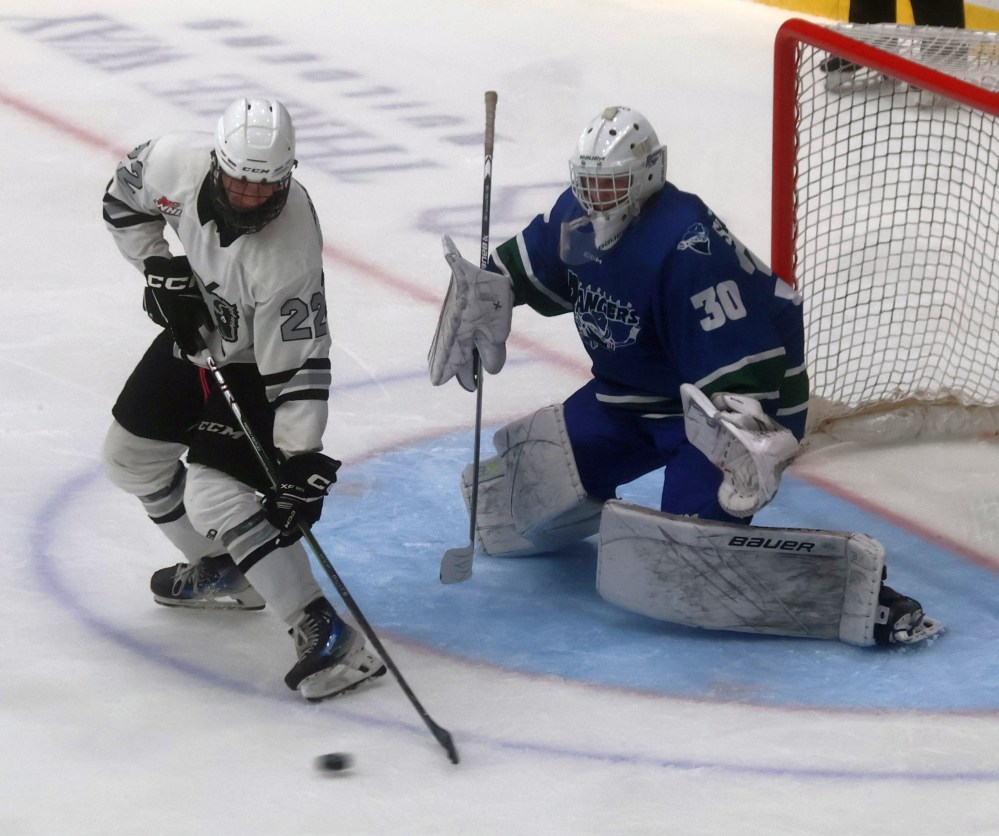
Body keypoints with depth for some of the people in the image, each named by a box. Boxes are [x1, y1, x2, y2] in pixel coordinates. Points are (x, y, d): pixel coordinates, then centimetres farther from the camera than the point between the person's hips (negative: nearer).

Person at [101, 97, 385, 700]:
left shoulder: (288, 251, -37)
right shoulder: (180, 164, -25)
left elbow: (298, 363, -34)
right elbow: (125, 198, -2)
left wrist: (301, 461, -37)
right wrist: (160, 270, -13)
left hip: (256, 361, -7)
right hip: (194, 333, 7)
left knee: (214, 491, -22)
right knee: (131, 458, 17)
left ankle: (325, 634, -22)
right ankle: (220, 570, 38)